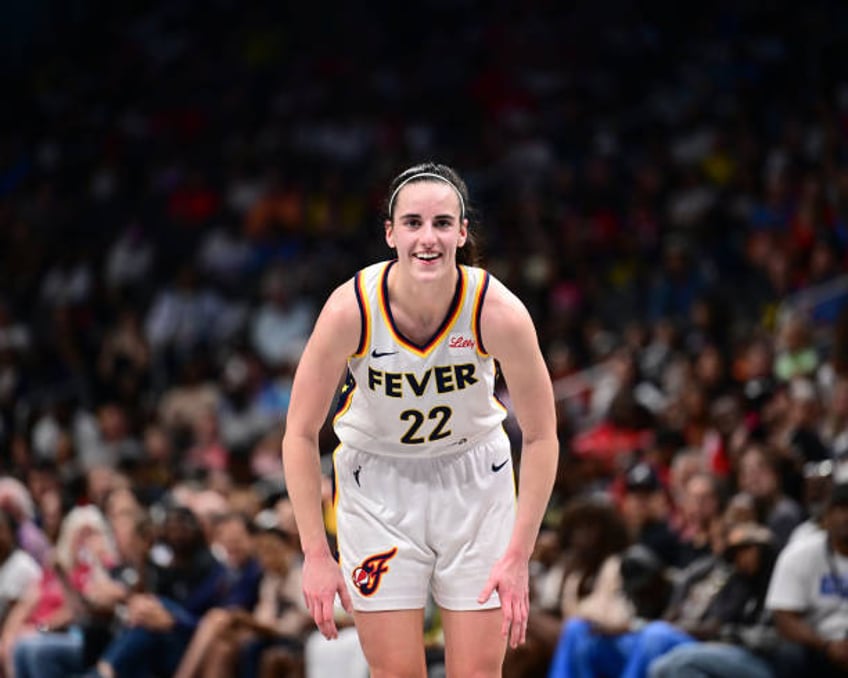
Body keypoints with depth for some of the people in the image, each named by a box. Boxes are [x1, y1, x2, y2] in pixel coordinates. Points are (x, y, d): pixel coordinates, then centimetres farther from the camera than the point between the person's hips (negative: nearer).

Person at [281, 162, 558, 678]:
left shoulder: (499, 312, -23)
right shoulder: (351, 309, -24)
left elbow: (541, 437, -11)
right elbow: (301, 433, -11)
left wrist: (518, 557, -14)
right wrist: (316, 553, -14)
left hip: (475, 481, 1)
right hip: (377, 484, -1)